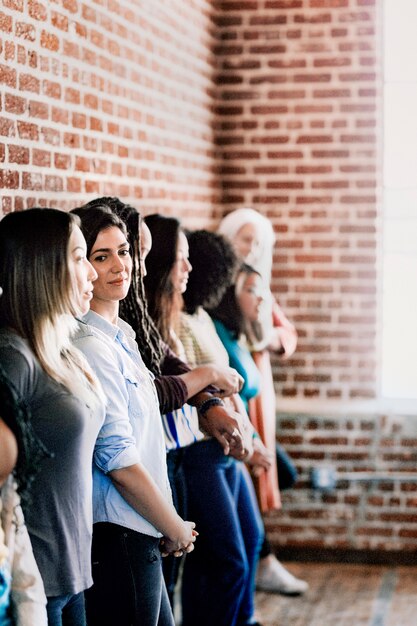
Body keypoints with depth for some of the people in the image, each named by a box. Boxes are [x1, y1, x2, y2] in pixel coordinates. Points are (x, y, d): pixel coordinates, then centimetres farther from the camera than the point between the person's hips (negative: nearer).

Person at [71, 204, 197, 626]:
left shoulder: (122, 334, 11)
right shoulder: (89, 346, -18)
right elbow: (118, 460, -19)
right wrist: (176, 529, -8)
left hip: (139, 537, 9)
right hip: (118, 539, -9)